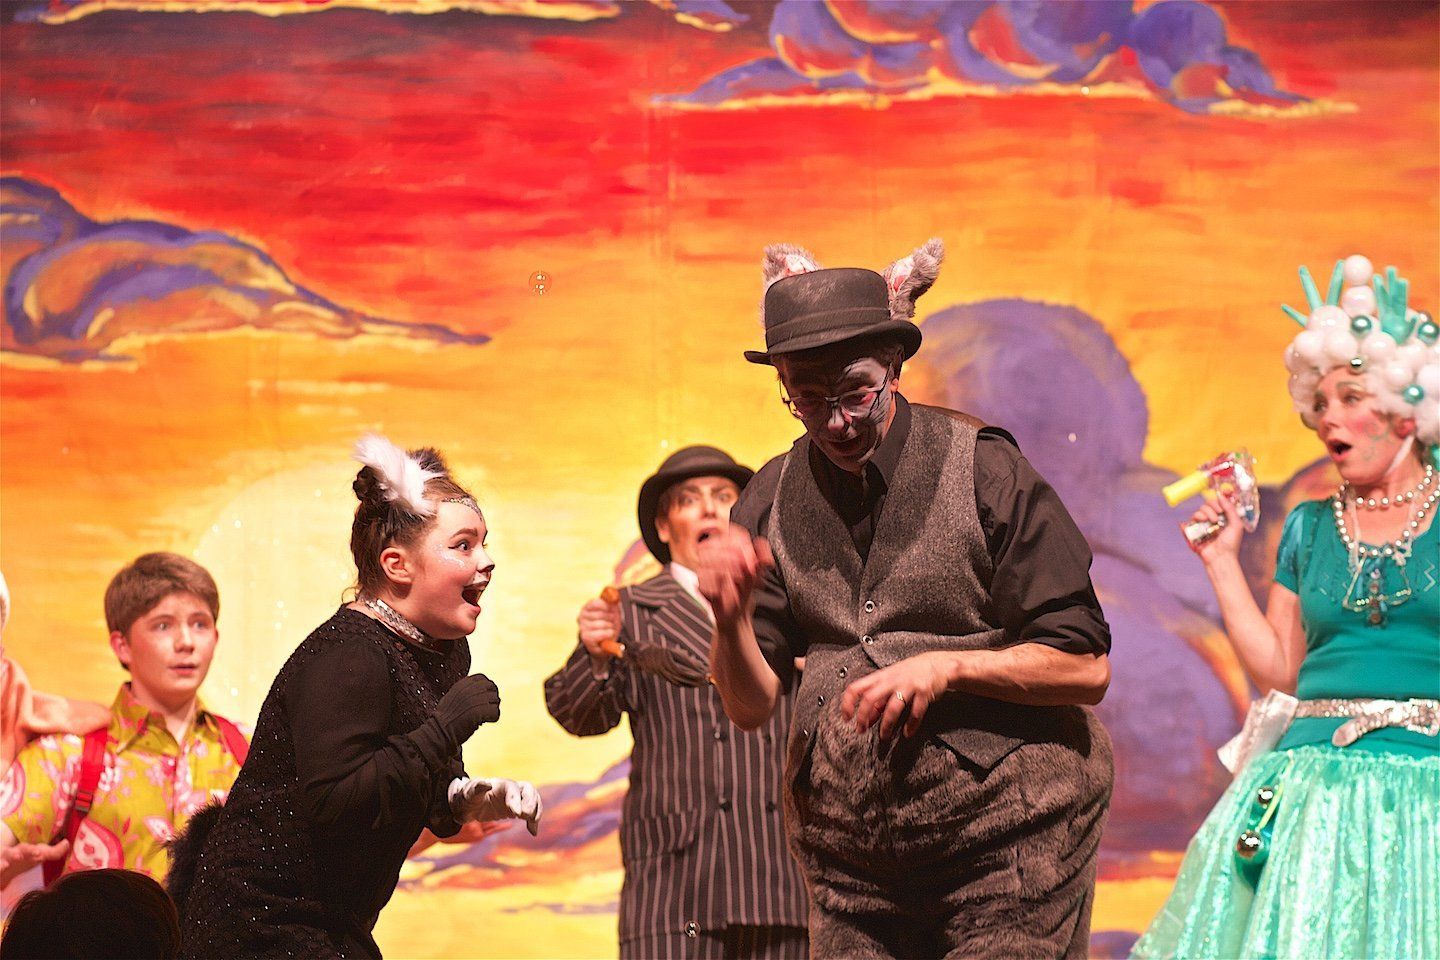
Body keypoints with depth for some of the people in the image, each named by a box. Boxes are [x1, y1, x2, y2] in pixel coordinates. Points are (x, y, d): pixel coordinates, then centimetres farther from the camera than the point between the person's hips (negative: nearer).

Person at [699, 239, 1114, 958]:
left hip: (1003, 848, -4)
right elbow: (751, 705, 4)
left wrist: (947, 667, -17)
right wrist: (731, 618, -15)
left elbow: (1086, 668, -5)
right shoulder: (771, 500, 6)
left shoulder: (983, 470, -6)